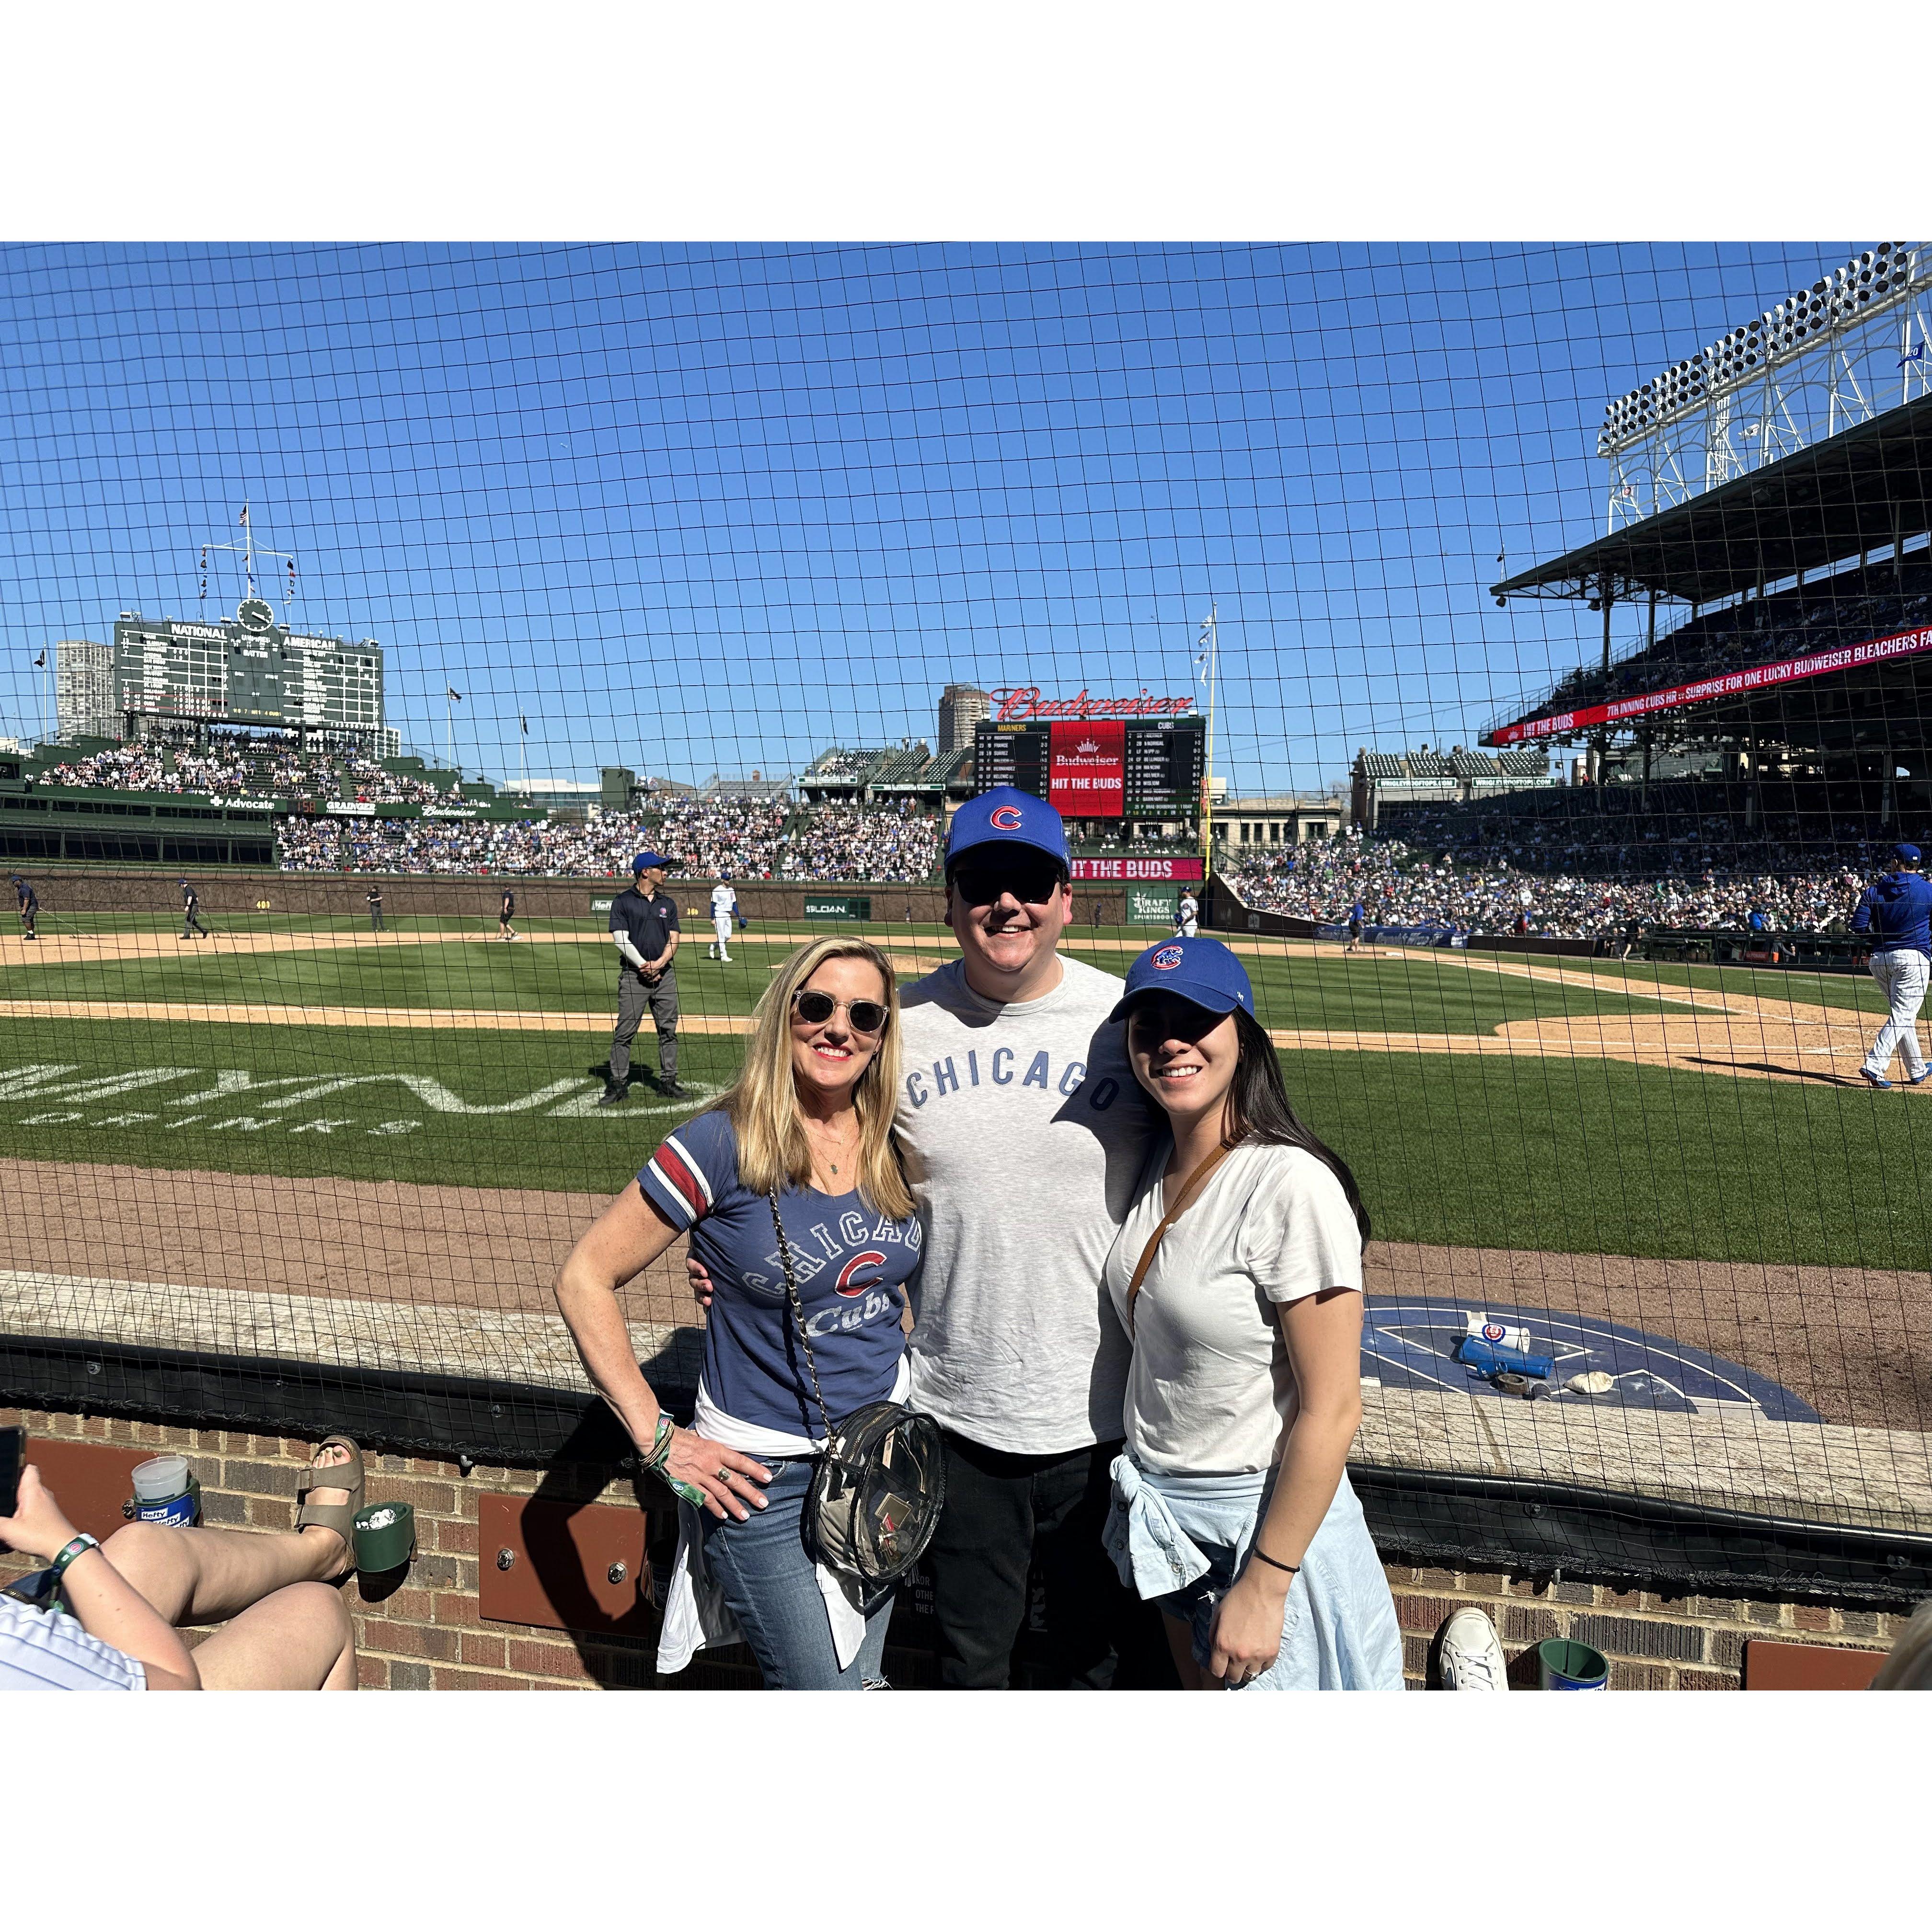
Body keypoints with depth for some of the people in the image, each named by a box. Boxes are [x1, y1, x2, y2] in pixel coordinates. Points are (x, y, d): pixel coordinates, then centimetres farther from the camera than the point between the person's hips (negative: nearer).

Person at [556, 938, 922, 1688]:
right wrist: (657, 1438, -15)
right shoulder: (723, 1144, -19)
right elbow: (584, 1278, -14)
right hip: (766, 1475, -5)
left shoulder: (894, 1145, -2)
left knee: (863, 1676, 21)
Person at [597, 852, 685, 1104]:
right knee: (625, 1032, -4)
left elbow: (673, 941, 8)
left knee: (669, 1030, 5)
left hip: (665, 974, 5)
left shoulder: (667, 904, 14)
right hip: (633, 975, -4)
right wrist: (643, 966, -13)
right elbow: (621, 939, -7)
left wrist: (659, 964, -9)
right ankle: (617, 1084, 2)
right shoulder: (623, 902, 0)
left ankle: (668, 1081, 14)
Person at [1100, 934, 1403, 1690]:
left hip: (1267, 1519, -7)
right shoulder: (1159, 1160, -1)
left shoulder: (1292, 1185, -24)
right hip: (1163, 1514, 7)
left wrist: (1264, 1585, -19)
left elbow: (1331, 1412, -22)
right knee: (1201, 1693, 23)